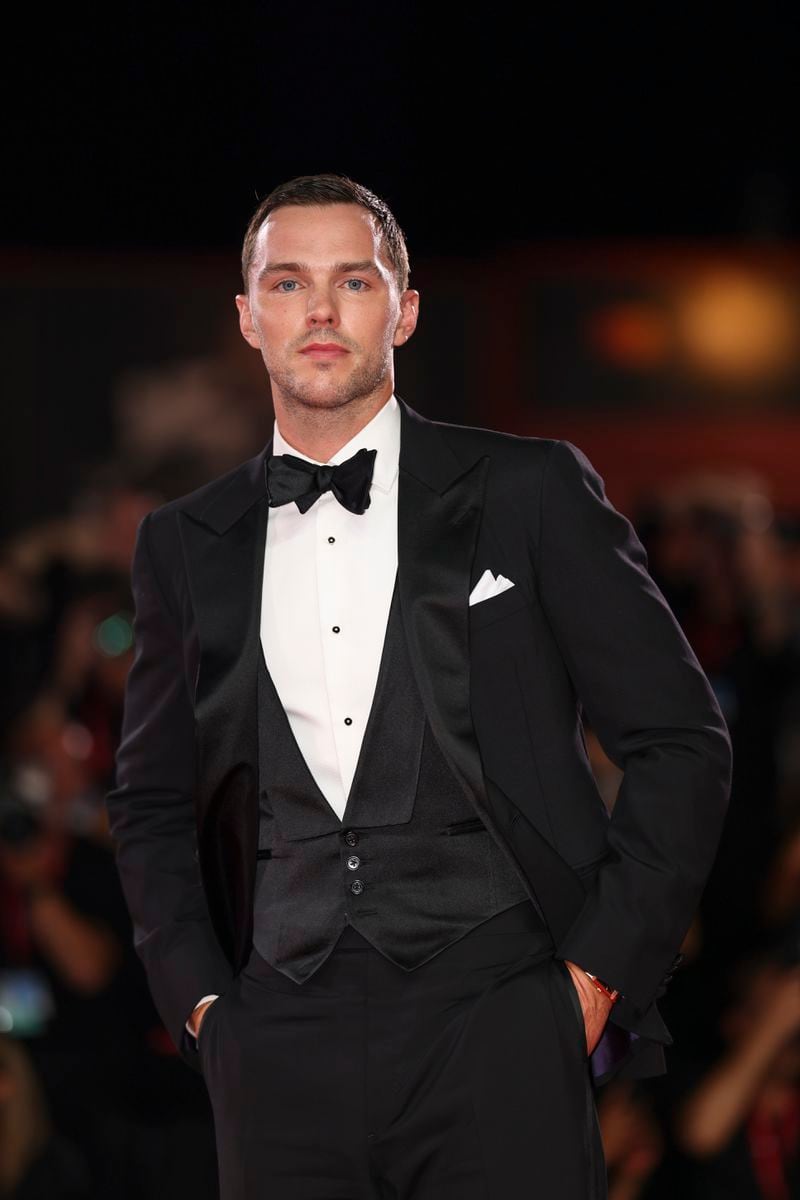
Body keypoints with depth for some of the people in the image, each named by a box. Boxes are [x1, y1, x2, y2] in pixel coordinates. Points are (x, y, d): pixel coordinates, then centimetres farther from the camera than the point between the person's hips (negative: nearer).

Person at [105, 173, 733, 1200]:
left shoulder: (530, 491, 5)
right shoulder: (185, 544, 14)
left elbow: (681, 743, 5)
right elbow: (151, 802, 21)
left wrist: (598, 974, -2)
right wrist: (199, 1000, 8)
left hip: (495, 1024, -2)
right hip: (281, 1041, 2)